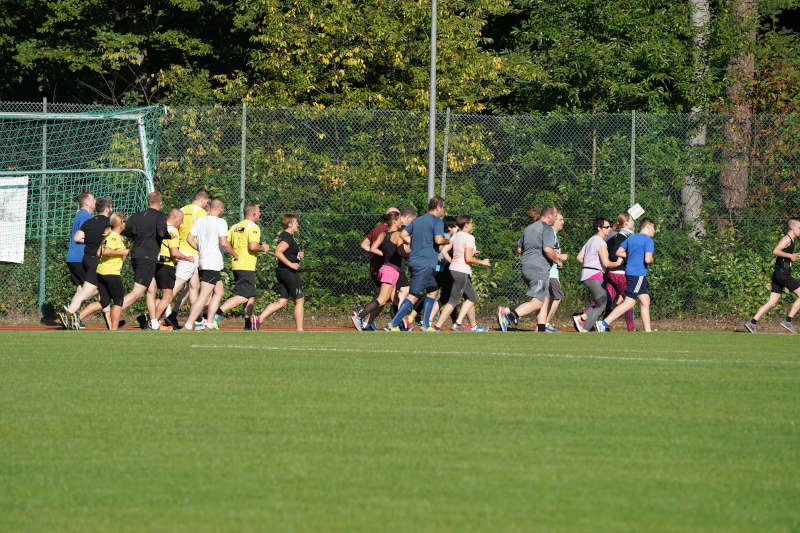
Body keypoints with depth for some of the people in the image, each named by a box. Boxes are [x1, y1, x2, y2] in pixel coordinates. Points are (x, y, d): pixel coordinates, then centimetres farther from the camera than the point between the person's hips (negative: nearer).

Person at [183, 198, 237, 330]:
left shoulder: (200, 221, 10)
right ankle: (188, 325, -15)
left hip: (202, 260, 8)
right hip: (213, 264, -8)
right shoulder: (220, 222, -10)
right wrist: (234, 254, -3)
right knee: (204, 296, -9)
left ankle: (209, 324, 14)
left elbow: (189, 238, 9)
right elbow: (224, 243, -18)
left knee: (219, 292, 19)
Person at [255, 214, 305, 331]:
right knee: (299, 300, 0)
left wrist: (297, 255, 16)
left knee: (281, 302, 7)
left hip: (281, 272, 10)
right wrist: (291, 264, -22)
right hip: (289, 273, -10)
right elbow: (278, 253, -26)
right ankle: (299, 330, 2)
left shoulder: (284, 236, 16)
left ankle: (259, 318, -4)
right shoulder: (288, 238, -15)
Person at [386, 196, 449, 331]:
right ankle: (394, 324, -14)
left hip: (414, 261, 9)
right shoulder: (437, 221, -7)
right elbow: (438, 240, -19)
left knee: (433, 291, 19)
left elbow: (403, 234, 17)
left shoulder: (417, 221, 16)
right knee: (414, 296, -9)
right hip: (426, 263, -9)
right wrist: (447, 240, 1)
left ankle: (426, 325, 16)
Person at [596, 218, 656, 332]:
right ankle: (604, 324, -15)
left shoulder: (631, 238, 14)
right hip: (638, 274, -9)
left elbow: (619, 252, 15)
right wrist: (651, 261, 3)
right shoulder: (648, 240, -10)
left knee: (645, 301, 12)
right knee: (629, 302, -10)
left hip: (630, 272, 9)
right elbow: (648, 259, -20)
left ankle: (648, 331, 11)